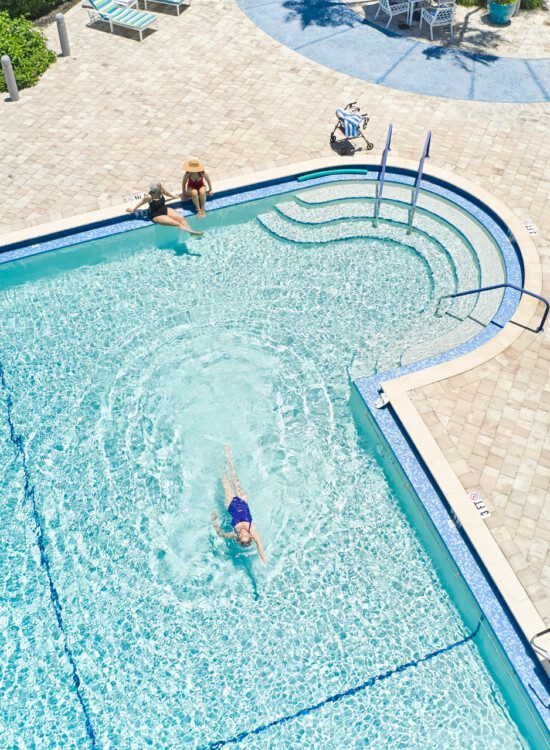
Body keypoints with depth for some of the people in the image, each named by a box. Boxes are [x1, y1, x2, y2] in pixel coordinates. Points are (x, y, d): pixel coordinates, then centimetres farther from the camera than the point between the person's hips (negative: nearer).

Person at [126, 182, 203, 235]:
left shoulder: (160, 189, -9)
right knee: (176, 223, -22)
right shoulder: (149, 197, -25)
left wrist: (174, 196, 34)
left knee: (180, 218, -15)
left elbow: (166, 193, 15)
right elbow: (140, 203, -7)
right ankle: (190, 231, -31)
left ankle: (191, 230, -24)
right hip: (157, 216, -7)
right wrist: (133, 210, 10)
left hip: (165, 209, 7)